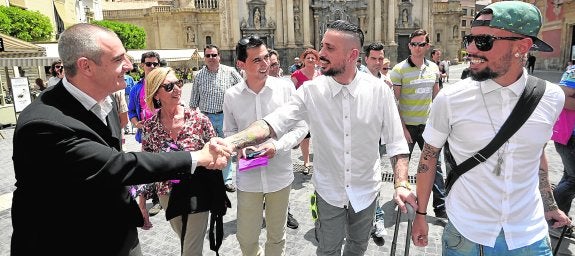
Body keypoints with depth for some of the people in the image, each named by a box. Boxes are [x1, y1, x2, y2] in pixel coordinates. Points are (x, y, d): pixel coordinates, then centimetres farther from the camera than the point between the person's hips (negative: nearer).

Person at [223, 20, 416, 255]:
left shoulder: (379, 91, -14)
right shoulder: (311, 91, -14)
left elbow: (396, 142, -9)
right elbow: (273, 123, -23)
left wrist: (401, 184, -19)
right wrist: (229, 142, -38)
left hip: (365, 191, 1)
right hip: (328, 191, 0)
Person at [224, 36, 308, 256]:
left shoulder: (285, 87, -8)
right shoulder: (232, 95, -4)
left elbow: (301, 127, -3)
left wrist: (277, 146, -18)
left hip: (280, 175, -1)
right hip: (248, 178, 1)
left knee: (277, 236, 18)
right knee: (246, 238, 15)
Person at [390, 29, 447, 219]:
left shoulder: (433, 68, 5)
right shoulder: (399, 70, -10)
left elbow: (436, 96, 14)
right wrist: (402, 127, -16)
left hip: (428, 125, 4)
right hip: (407, 125, -4)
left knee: (435, 166, 7)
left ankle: (441, 208, 17)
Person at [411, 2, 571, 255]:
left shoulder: (551, 98, -6)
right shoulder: (450, 99, -16)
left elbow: (537, 153, 10)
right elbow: (429, 157, -6)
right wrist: (420, 214, -2)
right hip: (465, 234, -2)